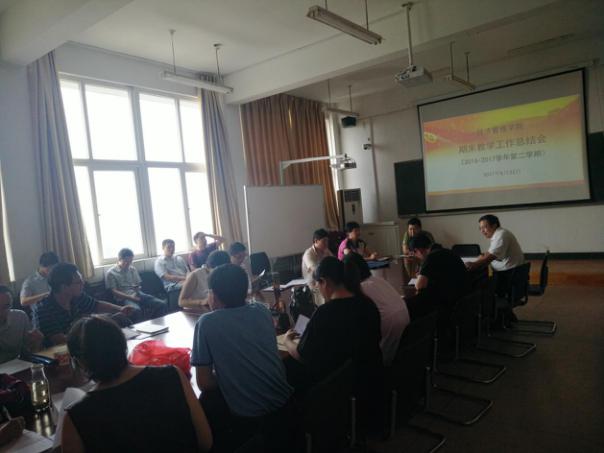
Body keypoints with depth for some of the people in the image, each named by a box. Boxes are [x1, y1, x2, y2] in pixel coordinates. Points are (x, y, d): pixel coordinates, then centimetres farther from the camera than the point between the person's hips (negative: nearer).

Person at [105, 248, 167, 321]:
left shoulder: (133, 269, 18)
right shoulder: (111, 273, 2)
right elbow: (114, 291, -5)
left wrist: (137, 288, -4)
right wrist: (131, 297, -16)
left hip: (137, 295, 5)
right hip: (124, 298, -5)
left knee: (162, 304, -19)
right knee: (136, 310, -40)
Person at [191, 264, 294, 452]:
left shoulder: (206, 323, -9)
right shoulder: (262, 310, 4)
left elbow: (204, 383, -7)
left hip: (246, 417, -4)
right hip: (284, 404, 5)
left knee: (207, 401, 20)